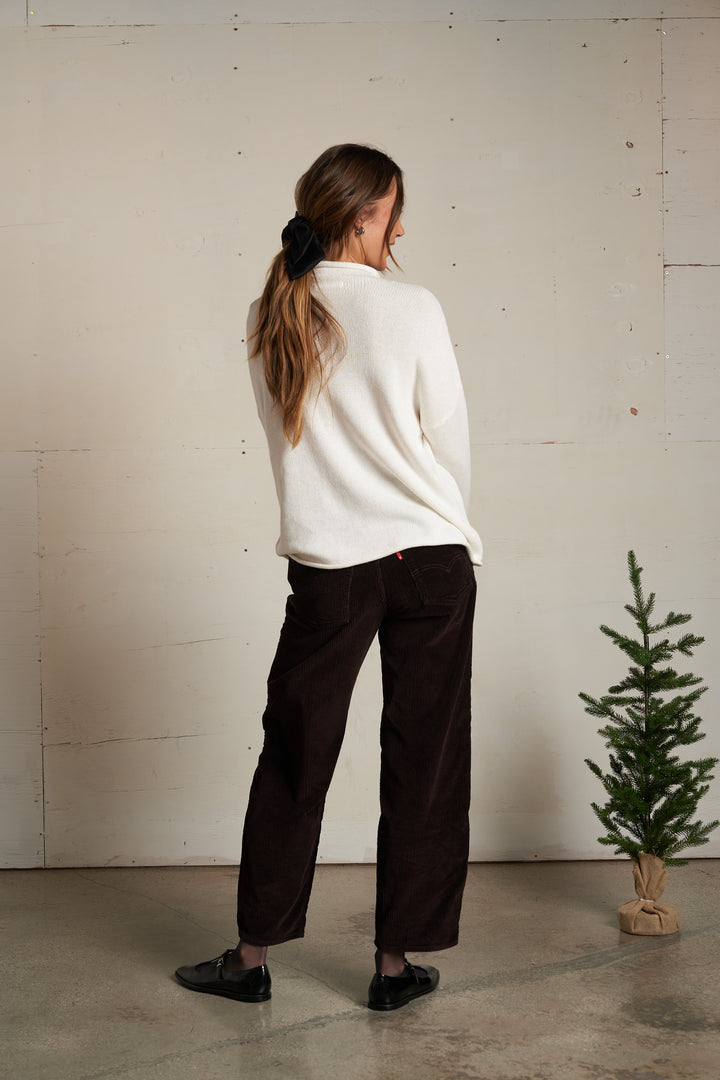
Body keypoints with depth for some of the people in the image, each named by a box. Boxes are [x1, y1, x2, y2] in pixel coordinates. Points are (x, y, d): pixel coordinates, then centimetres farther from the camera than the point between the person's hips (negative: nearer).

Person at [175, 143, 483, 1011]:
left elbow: (288, 439, 10)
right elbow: (451, 442, -3)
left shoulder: (269, 320, 4)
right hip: (430, 559, -3)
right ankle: (397, 963, 17)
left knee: (294, 757, 12)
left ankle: (252, 956, 21)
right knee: (422, 760, 8)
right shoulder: (411, 309, -8)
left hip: (326, 565, 3)